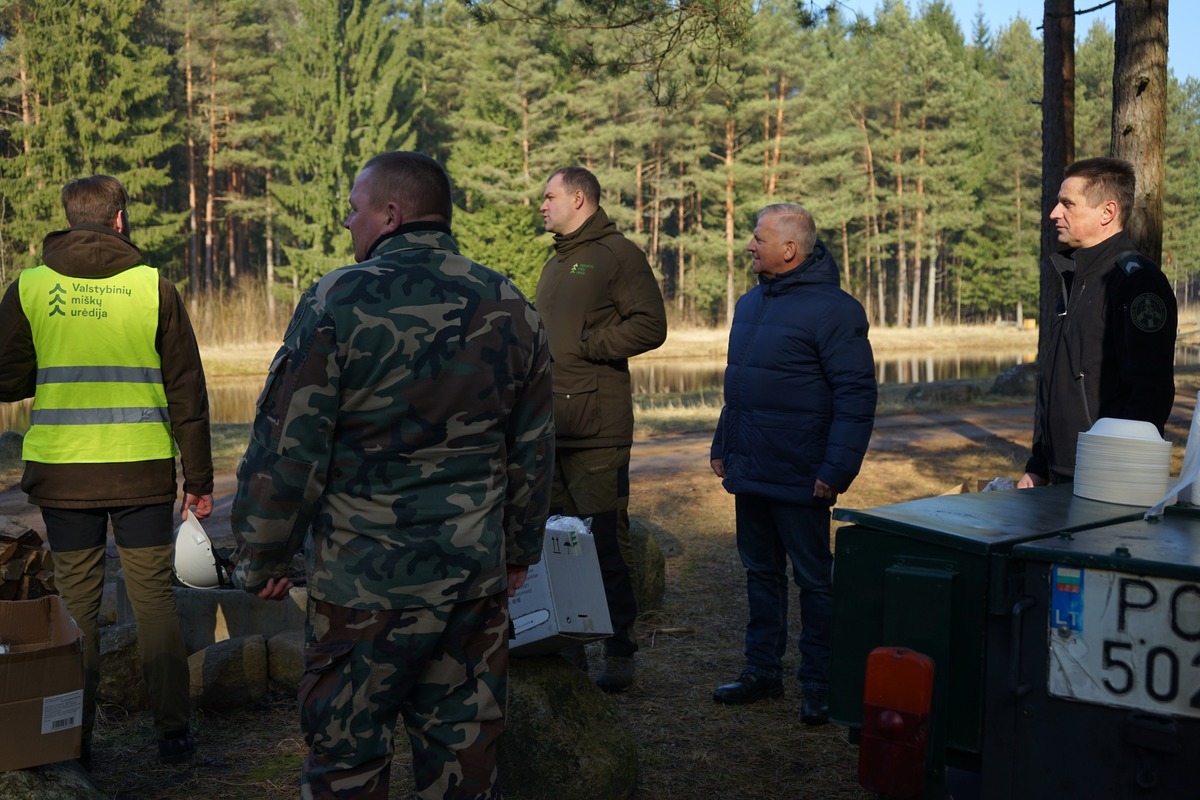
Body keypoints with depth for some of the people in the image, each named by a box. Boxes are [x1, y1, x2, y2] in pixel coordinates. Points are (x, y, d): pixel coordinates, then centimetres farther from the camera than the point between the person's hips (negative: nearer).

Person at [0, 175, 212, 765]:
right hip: (143, 472, -1)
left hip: (62, 472, 1)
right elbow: (187, 393, -1)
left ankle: (75, 739, 14)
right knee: (154, 600, 7)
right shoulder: (153, 287, -2)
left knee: (76, 602, 10)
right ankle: (172, 733, 10)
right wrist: (198, 480, 4)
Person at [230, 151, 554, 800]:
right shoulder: (510, 308, 4)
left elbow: (286, 448, -11)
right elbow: (533, 451, 11)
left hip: (365, 582, -4)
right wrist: (520, 550, 22)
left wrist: (261, 560, 1)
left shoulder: (339, 301, -11)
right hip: (478, 575, 5)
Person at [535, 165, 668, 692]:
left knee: (607, 541, -4)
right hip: (549, 425, 8)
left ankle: (619, 652, 4)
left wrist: (585, 344, -14)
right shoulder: (555, 264, 23)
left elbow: (651, 326, -13)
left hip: (596, 428, -8)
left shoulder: (618, 254, -4)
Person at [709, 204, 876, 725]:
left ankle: (818, 685, 14)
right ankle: (763, 672, 27)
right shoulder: (751, 304, 12)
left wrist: (837, 470, -21)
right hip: (750, 474, 8)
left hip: (799, 480, -8)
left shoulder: (833, 310, -14)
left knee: (814, 580, 4)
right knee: (761, 574, 16)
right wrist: (722, 447, 18)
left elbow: (856, 397, -17)